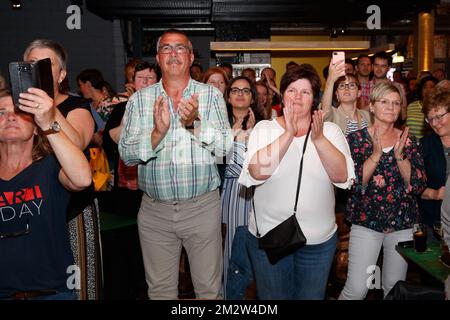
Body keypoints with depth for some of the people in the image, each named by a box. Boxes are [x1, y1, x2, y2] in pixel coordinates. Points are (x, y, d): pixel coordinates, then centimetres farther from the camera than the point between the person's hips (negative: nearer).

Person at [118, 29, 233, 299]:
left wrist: (195, 123, -25)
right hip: (155, 210, 2)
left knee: (209, 288, 12)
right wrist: (157, 133, -22)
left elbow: (225, 146, -9)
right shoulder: (139, 100, 3)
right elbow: (126, 154, -4)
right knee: (160, 289, 17)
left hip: (203, 207, -1)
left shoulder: (211, 95, 0)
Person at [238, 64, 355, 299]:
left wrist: (318, 138, -24)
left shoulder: (331, 131, 0)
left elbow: (342, 177, -14)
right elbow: (258, 173, -19)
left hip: (319, 238, 1)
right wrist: (288, 134, -25)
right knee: (272, 296, 15)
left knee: (311, 295, 18)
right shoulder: (264, 128, -3)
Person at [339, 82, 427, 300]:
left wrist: (400, 155, -16)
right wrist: (376, 153, -21)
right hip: (366, 222, -3)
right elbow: (354, 183, -12)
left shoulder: (409, 141, 5)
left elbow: (418, 186, -3)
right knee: (356, 289, -8)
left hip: (403, 224, 3)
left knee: (394, 287, 14)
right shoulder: (356, 139, -3)